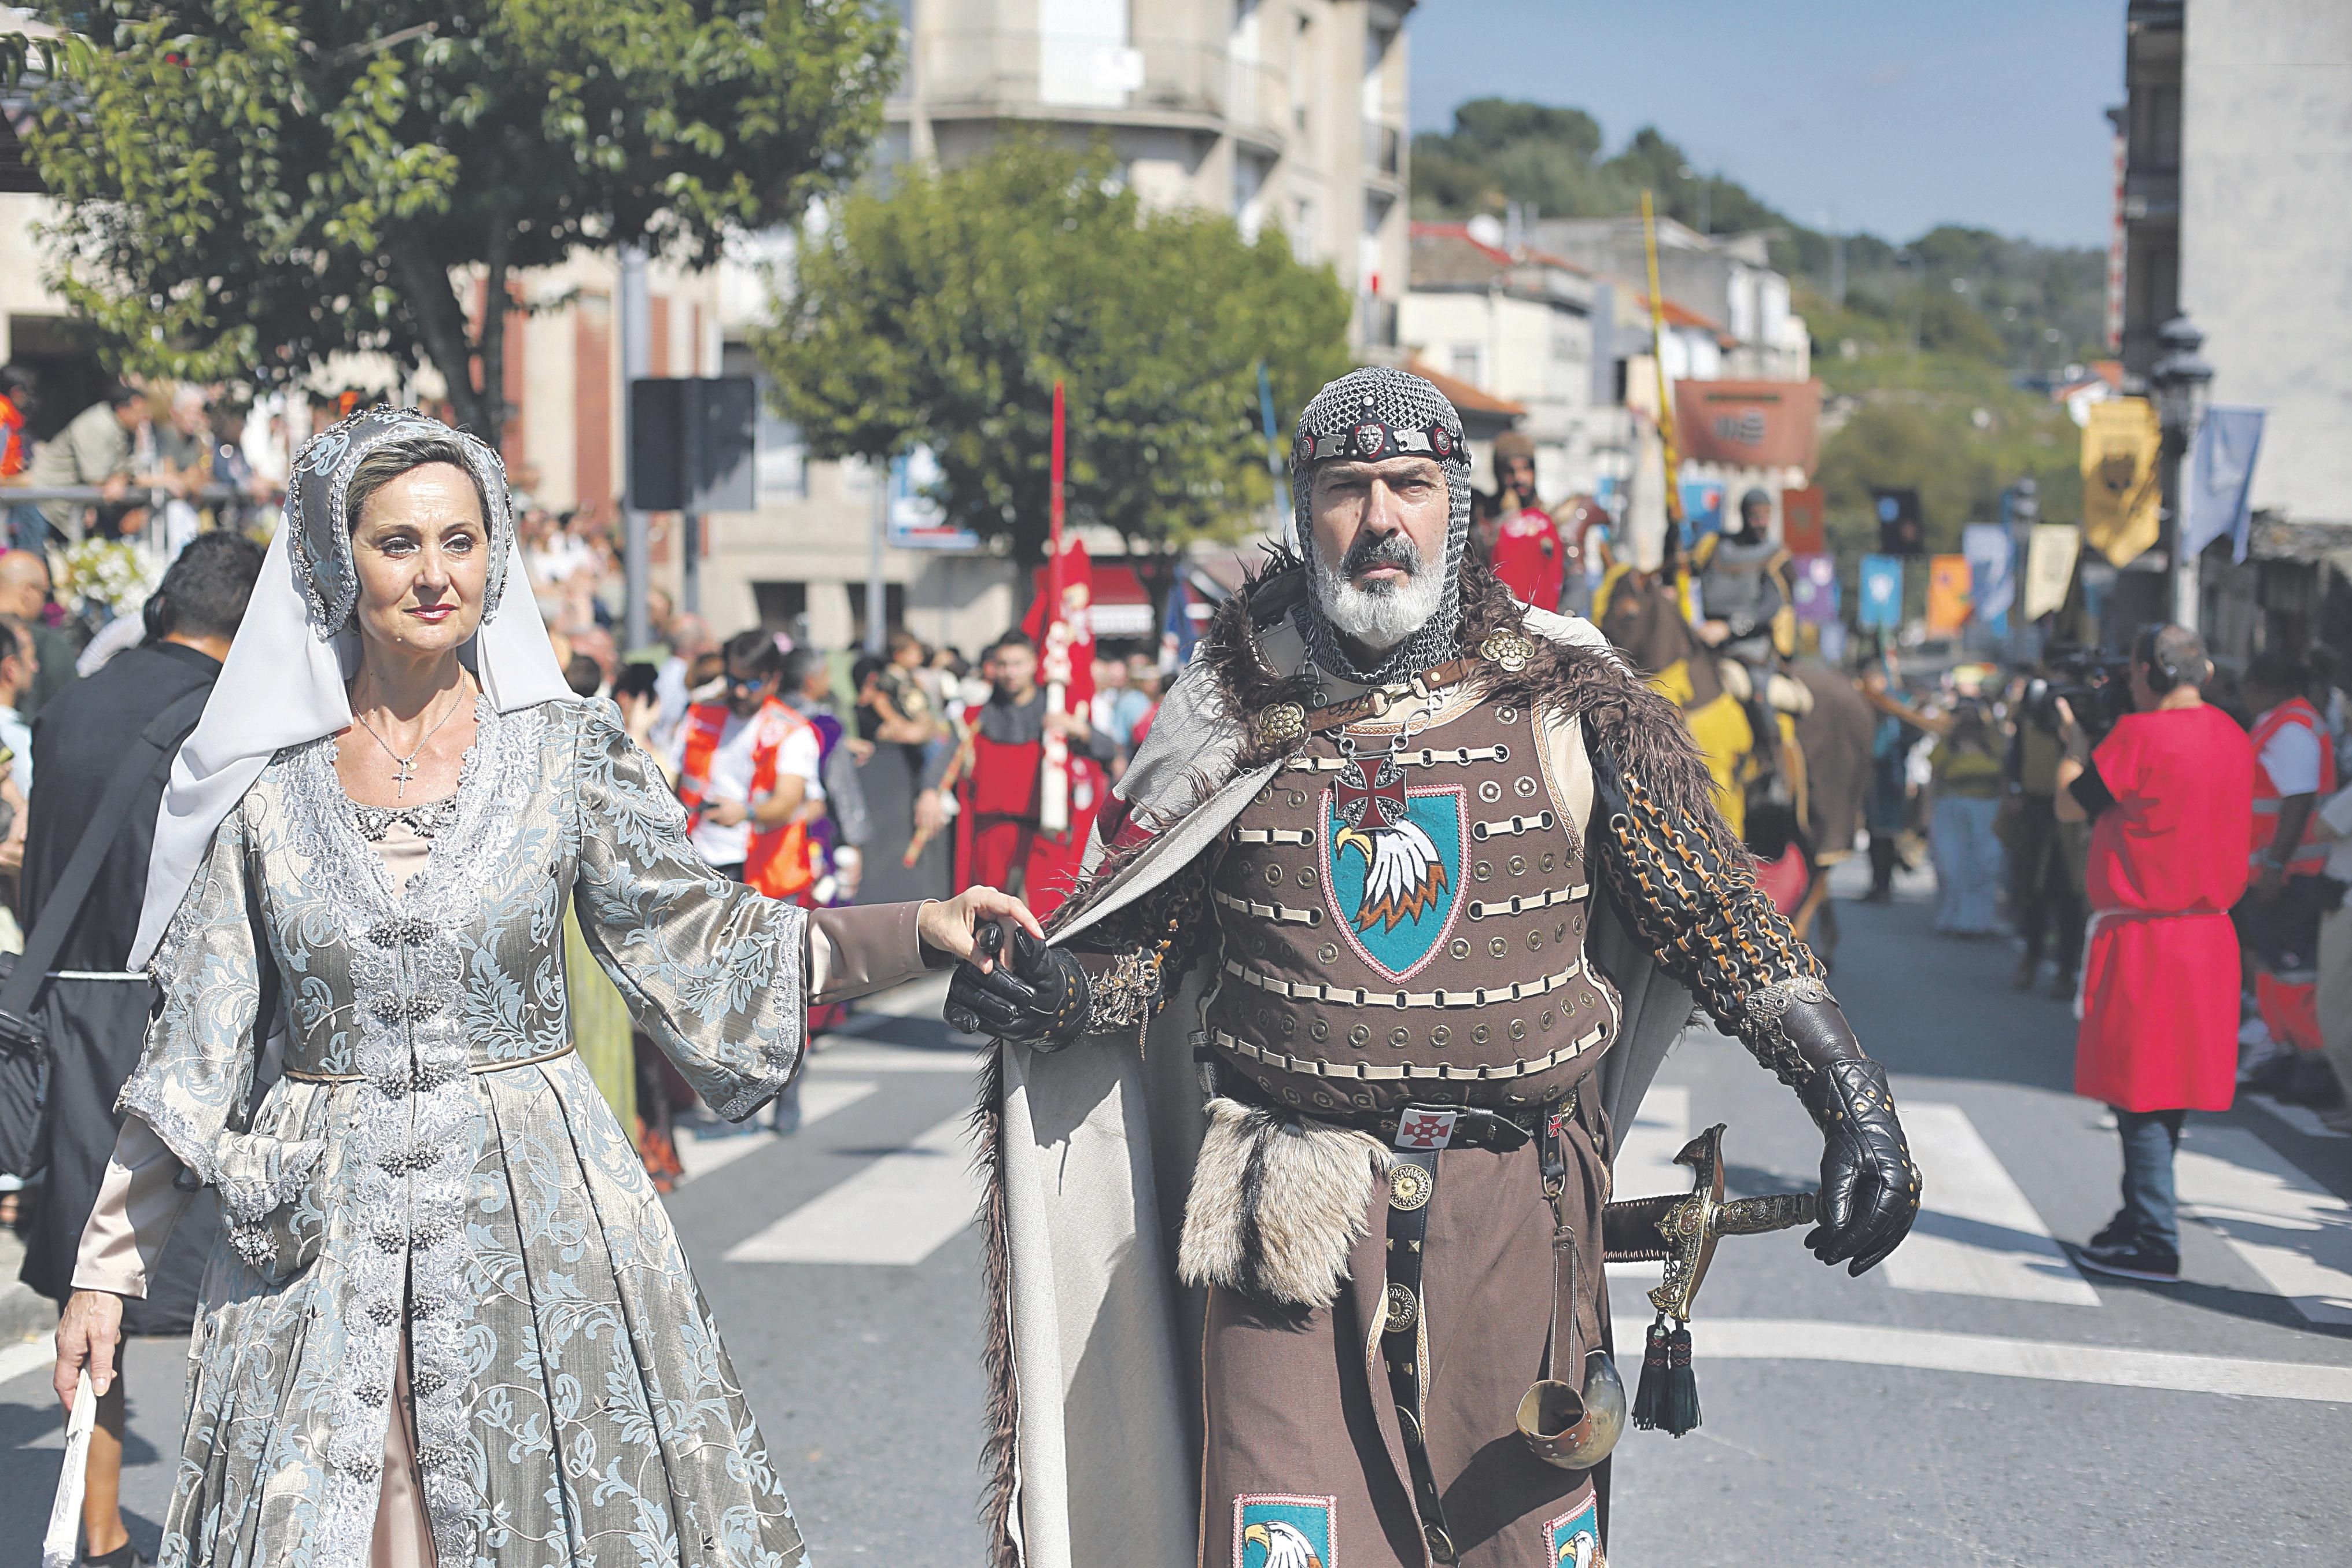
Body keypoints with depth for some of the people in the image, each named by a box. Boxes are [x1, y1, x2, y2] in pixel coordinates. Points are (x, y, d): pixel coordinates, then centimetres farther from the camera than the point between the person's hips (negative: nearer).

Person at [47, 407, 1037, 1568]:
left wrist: (924, 929, -10)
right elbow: (194, 1045, 5)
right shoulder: (265, 779, 1)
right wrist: (107, 1264, 4)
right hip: (319, 1233, 0)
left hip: (536, 1216, 0)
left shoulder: (566, 752, 0)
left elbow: (691, 934, 1)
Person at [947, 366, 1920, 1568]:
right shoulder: (1235, 718, 5)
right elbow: (1145, 942, 11)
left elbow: (1723, 920, 2)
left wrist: (1857, 1108, -5)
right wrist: (1054, 991, -11)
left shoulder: (1565, 705, 2)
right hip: (1292, 1236, 0)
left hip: (1517, 1226, 0)